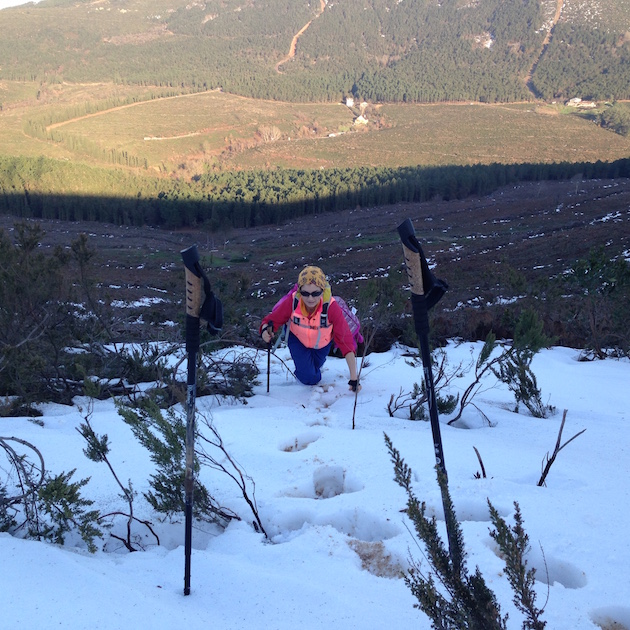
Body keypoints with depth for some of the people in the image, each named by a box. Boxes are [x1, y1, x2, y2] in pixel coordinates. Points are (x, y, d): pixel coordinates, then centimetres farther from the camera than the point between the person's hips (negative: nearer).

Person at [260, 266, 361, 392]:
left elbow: (346, 341, -38)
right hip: (297, 339, 0)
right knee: (309, 378, -9)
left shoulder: (331, 307, -39)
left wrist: (354, 378, -39)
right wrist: (265, 330, -50)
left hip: (322, 343, 1)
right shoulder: (291, 302, -36)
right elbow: (272, 320, -23)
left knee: (315, 368, 19)